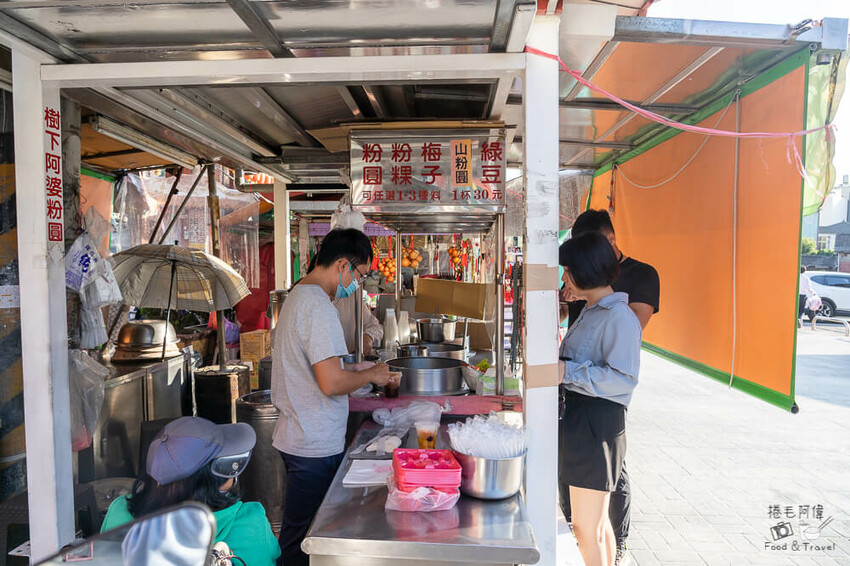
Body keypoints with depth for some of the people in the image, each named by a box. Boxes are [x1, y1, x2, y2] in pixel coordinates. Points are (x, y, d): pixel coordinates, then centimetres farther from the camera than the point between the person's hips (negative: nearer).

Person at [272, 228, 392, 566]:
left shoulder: (297, 296, 12)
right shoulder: (318, 305, -21)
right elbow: (331, 383, -26)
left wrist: (356, 371, 14)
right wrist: (371, 374, -10)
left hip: (295, 437, 10)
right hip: (315, 447, -10)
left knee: (299, 535, 21)